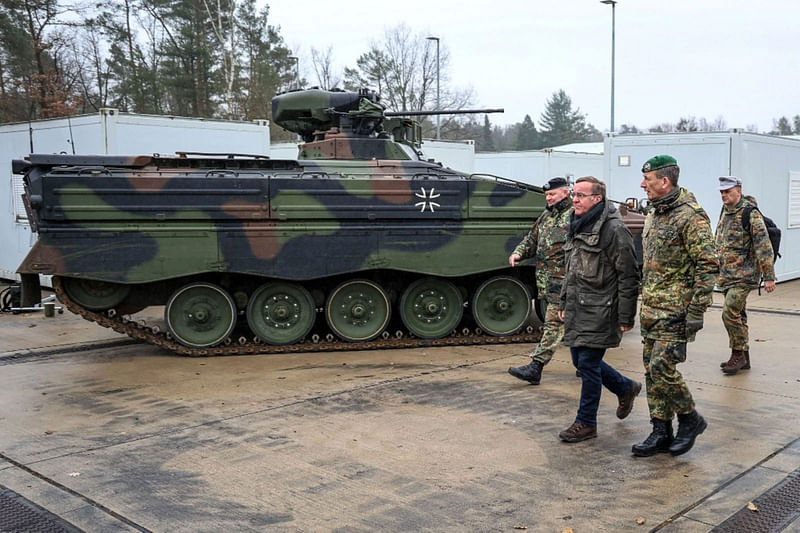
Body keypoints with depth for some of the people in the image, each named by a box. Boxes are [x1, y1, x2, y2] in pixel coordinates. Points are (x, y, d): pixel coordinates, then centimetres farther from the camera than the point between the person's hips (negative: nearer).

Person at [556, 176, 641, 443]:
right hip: (577, 309, 9)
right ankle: (626, 388, 37)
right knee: (579, 359, 14)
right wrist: (563, 303, 21)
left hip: (600, 311, -8)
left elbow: (629, 277, -15)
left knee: (588, 363, -3)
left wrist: (625, 317, -16)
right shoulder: (577, 227, 13)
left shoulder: (613, 229, -14)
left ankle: (586, 423, 12)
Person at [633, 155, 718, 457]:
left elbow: (708, 267, -17)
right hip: (650, 308, 9)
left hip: (675, 310, -9)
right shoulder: (653, 214, 13)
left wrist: (696, 313, -20)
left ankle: (690, 419, 13)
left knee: (662, 368, -11)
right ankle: (661, 433, 18)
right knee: (651, 370, 9)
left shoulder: (691, 216, -15)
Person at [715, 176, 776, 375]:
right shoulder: (724, 213, 12)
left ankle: (738, 354, -1)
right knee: (738, 316, 13)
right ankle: (743, 357, 21)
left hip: (744, 275, -8)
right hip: (727, 275, 8)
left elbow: (763, 246, -16)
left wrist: (769, 276, -18)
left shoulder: (751, 214, -13)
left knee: (730, 313, -14)